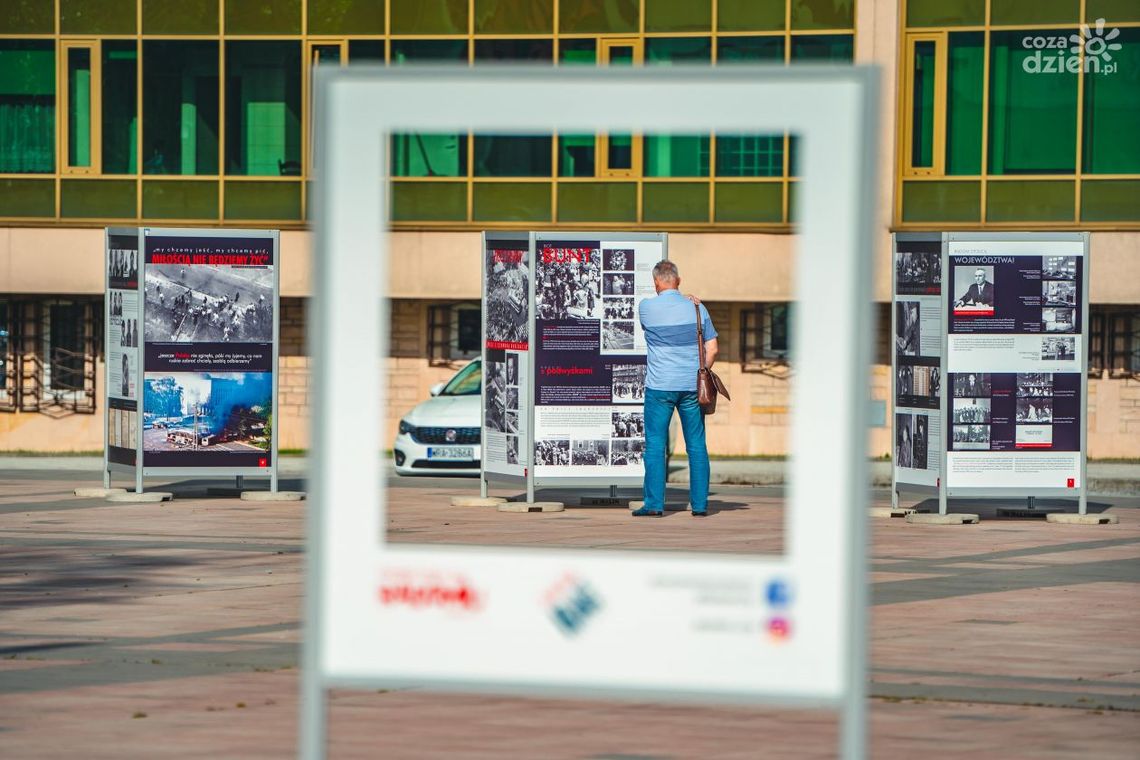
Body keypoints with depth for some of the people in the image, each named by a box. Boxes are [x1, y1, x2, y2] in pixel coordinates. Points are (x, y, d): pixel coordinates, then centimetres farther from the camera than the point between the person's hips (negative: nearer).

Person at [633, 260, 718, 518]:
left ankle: (655, 504, -3)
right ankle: (700, 504, 6)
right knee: (697, 446, 7)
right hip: (692, 387, 2)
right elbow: (712, 349, 3)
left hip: (660, 387, -2)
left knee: (655, 445, 1)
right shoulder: (696, 308, 1)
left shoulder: (646, 307, -5)